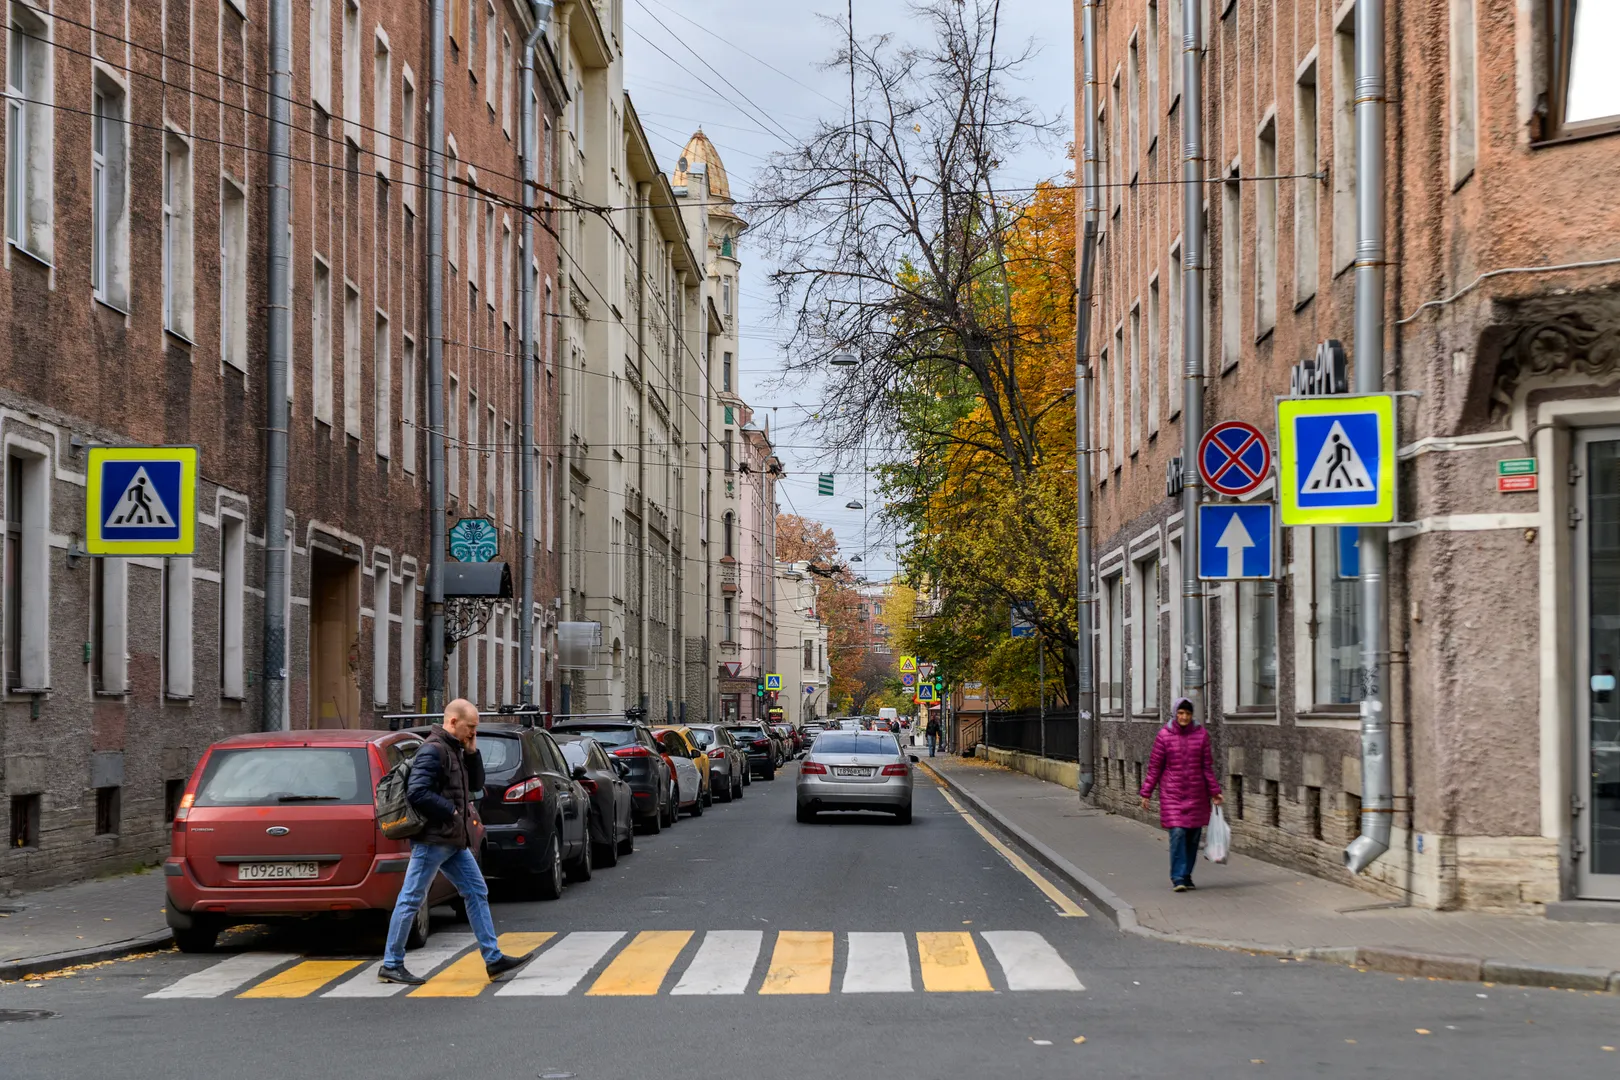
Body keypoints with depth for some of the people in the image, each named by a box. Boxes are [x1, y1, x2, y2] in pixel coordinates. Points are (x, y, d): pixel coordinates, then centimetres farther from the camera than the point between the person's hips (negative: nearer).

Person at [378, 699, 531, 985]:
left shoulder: (456, 750, 15)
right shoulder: (432, 750, -15)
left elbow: (476, 785, 19)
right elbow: (416, 793, -24)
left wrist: (473, 753, 5)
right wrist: (452, 810, -17)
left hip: (455, 840, 10)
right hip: (432, 838, -10)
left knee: (477, 893, 8)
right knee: (411, 900, -3)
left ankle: (493, 959, 11)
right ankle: (391, 965, 4)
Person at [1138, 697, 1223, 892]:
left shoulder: (1201, 734, 1)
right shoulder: (1164, 735, -4)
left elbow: (1207, 766, 7)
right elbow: (1154, 767, 1)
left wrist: (1215, 791, 5)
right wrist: (1146, 793, 1)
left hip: (1196, 794, 3)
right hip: (1172, 794, -3)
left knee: (1193, 836, 6)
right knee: (1178, 833, -12)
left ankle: (1186, 875, 19)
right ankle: (1178, 877, -9)